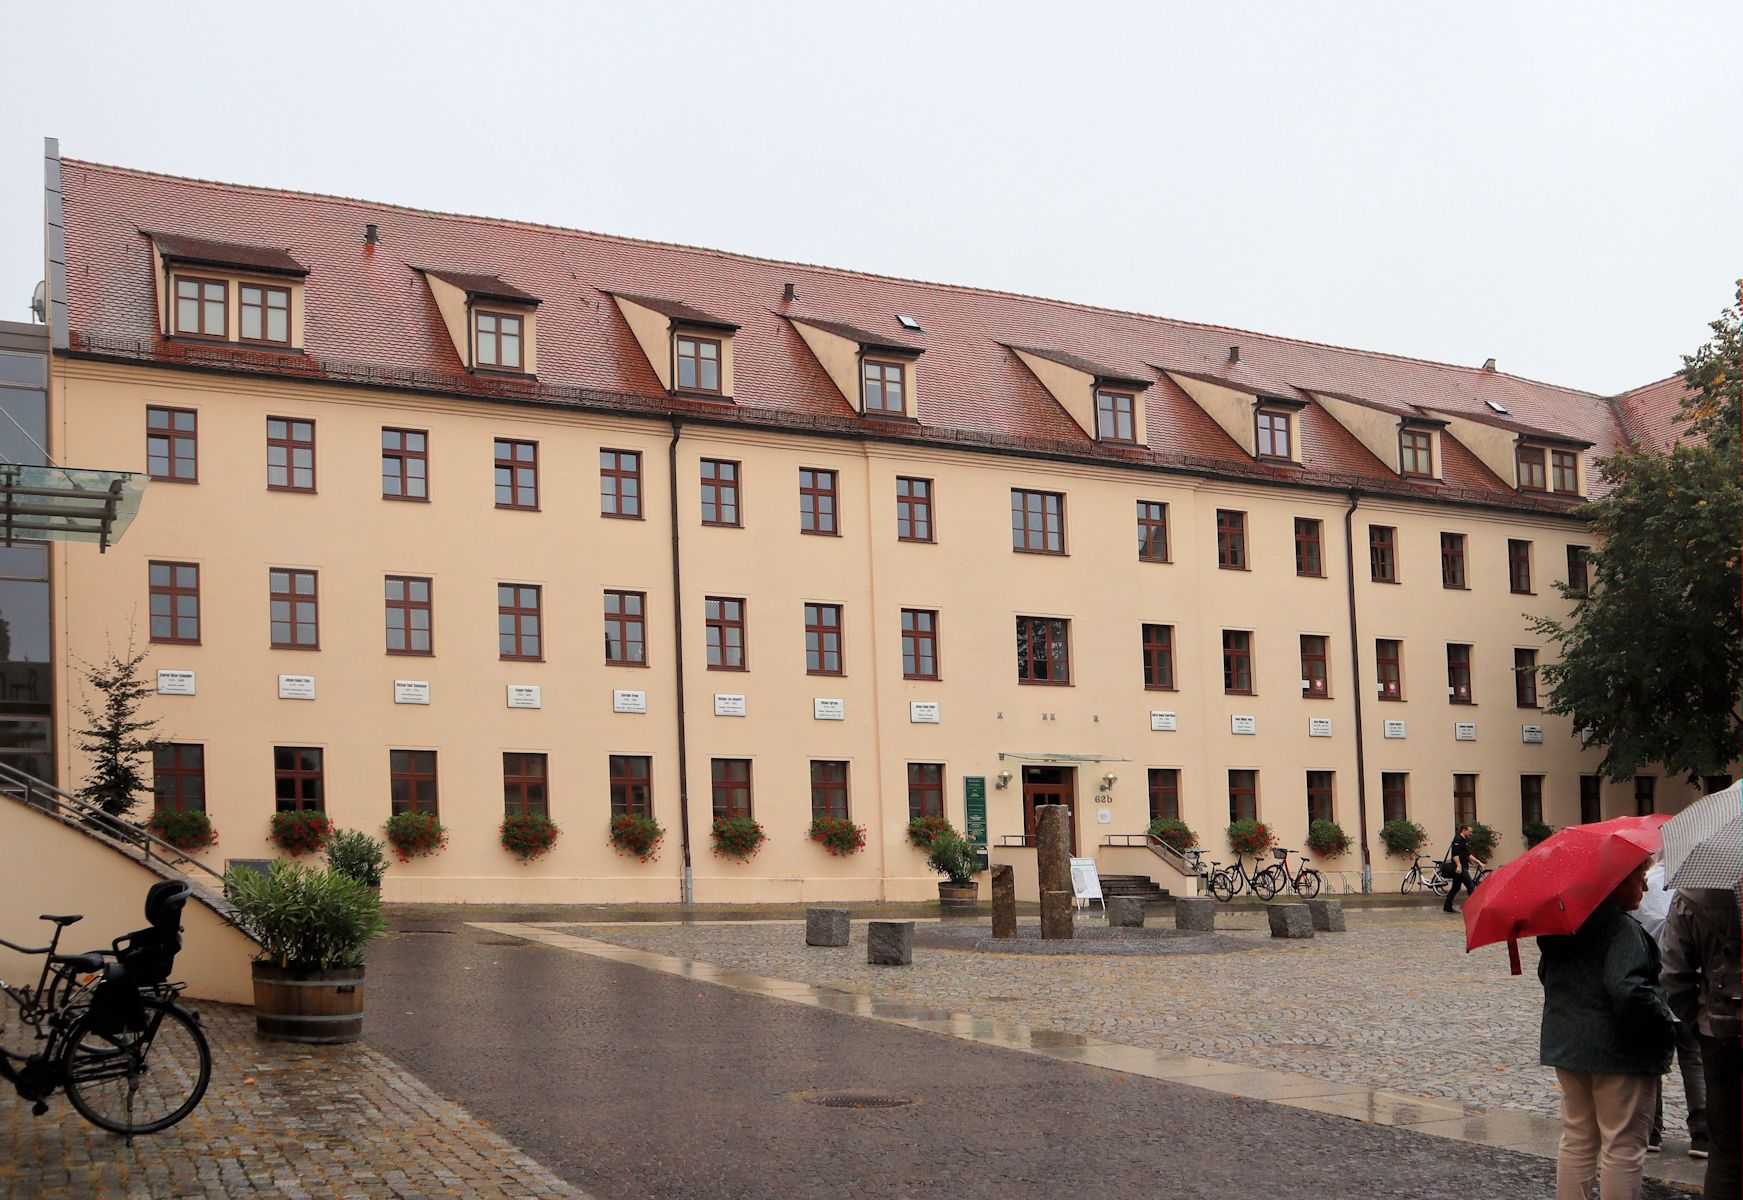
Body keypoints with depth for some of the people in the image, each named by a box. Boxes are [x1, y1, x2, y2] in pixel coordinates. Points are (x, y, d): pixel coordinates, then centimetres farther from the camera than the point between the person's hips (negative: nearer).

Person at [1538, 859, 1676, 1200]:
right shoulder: (1621, 929, -20)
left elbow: (1546, 973, 18)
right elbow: (1629, 990, -30)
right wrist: (1666, 1027, -18)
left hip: (1565, 1042, 8)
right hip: (1619, 1050, -8)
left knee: (1577, 1140, 17)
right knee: (1622, 1146, 2)